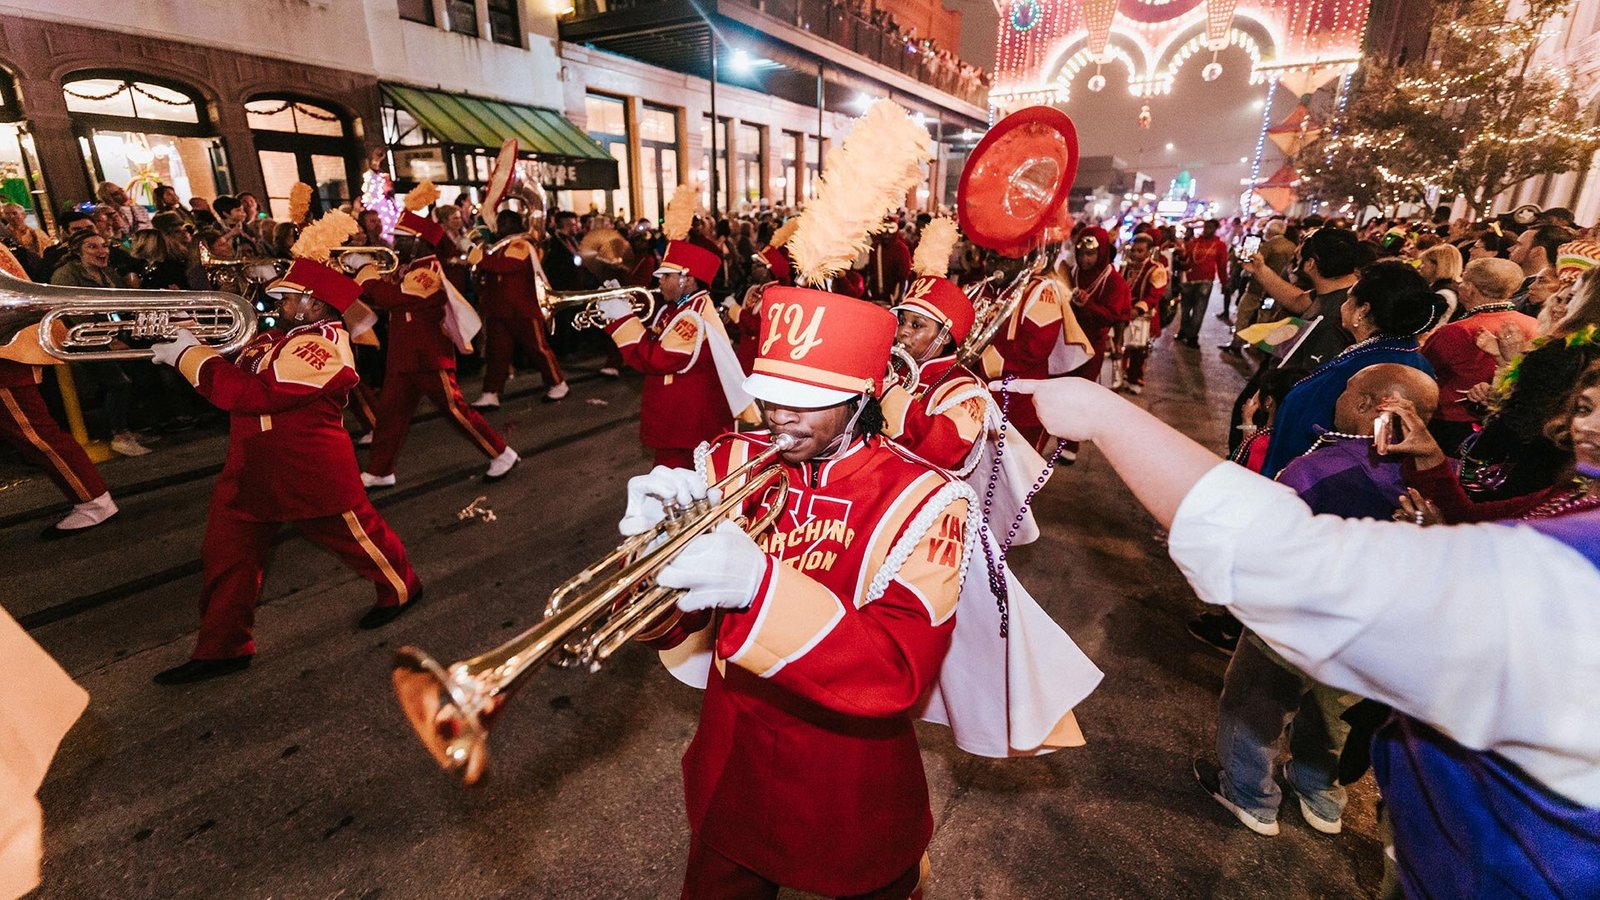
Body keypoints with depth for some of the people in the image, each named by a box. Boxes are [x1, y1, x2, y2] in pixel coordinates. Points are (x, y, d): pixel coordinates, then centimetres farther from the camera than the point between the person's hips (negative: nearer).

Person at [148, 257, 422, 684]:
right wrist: (188, 345, -2)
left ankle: (401, 589, 34)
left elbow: (254, 395, -27)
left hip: (312, 472, -9)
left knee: (355, 534, 9)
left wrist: (191, 356, -19)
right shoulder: (278, 338, 12)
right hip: (253, 467, 9)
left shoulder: (322, 345, -20)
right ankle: (221, 648, 21)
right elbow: (234, 374, 12)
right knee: (226, 552, 10)